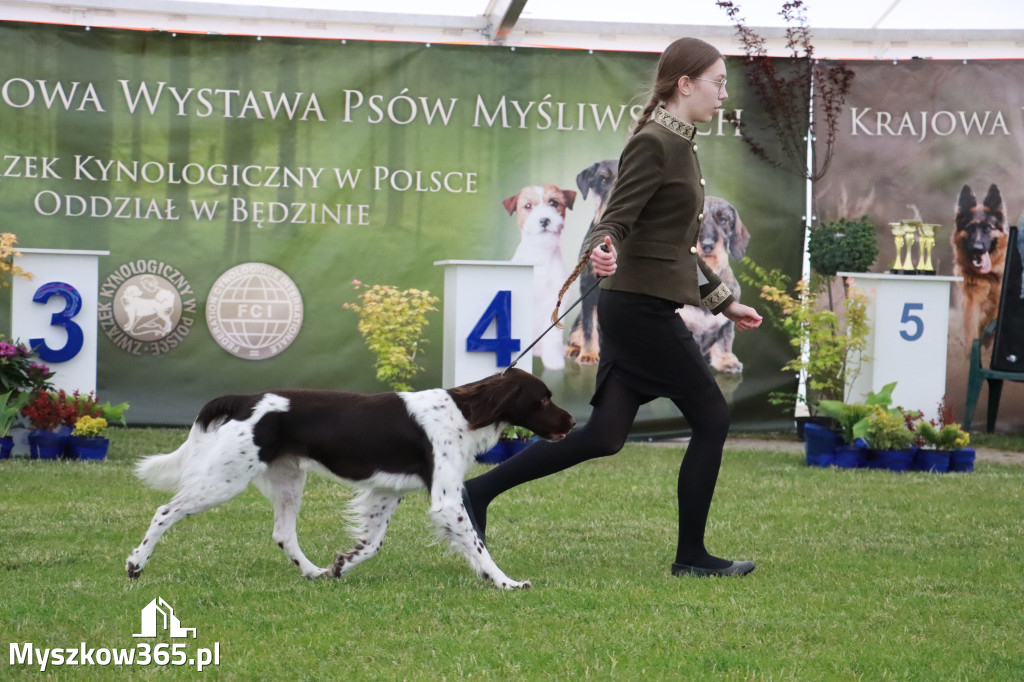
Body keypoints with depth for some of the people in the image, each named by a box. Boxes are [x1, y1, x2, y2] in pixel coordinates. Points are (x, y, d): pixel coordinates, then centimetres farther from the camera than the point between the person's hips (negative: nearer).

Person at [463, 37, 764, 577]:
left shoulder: (679, 145, 18)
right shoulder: (653, 144, -12)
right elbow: (616, 219, -19)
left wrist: (723, 301, 30)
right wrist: (603, 253, -41)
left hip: (638, 309, 10)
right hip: (643, 307, -10)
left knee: (604, 436, 5)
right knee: (711, 418, -1)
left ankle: (478, 492, 7)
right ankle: (691, 556, 7)